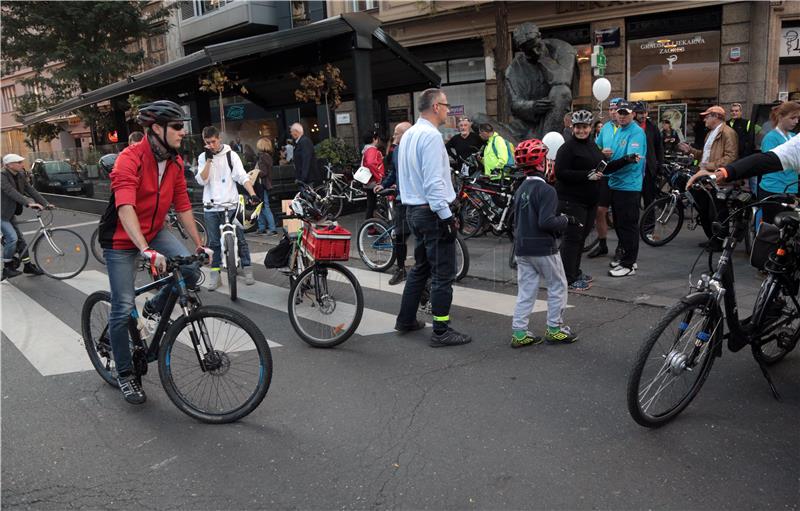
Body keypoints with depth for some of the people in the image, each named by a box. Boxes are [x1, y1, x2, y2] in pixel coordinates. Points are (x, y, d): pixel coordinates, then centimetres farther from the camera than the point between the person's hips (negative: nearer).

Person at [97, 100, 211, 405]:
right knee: (123, 308, -5)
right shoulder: (130, 159, -25)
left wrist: (199, 244, 1)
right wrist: (146, 251, -49)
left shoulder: (175, 162, -3)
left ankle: (155, 308, 12)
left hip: (155, 231, 6)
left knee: (191, 270, -18)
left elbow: (183, 206, 3)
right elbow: (125, 208, -37)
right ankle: (124, 374, 15)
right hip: (122, 240, -6)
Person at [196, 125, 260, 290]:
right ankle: (215, 275, 13)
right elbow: (201, 181, -4)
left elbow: (242, 177, -7)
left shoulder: (230, 154, 0)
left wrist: (253, 194, -21)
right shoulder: (203, 157, 7)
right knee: (214, 243, 7)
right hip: (210, 208, 2)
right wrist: (209, 160, -11)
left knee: (240, 239, 2)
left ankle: (247, 270, 11)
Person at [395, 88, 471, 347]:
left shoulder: (408, 134, 14)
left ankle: (406, 320, 28)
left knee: (420, 266, 20)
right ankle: (441, 331, 1)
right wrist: (447, 216, -21)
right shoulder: (431, 135, -16)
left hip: (413, 208, 10)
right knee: (443, 273, -3)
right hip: (432, 211, -10)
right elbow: (434, 181, -22)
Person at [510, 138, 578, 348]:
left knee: (525, 291, 11)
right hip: (543, 248, -7)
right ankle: (554, 329, 15)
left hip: (521, 249, 7)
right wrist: (566, 220, -10)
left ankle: (519, 332, 10)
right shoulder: (546, 190, -17)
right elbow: (546, 222, -24)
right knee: (558, 287, 10)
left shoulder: (521, 189, 9)